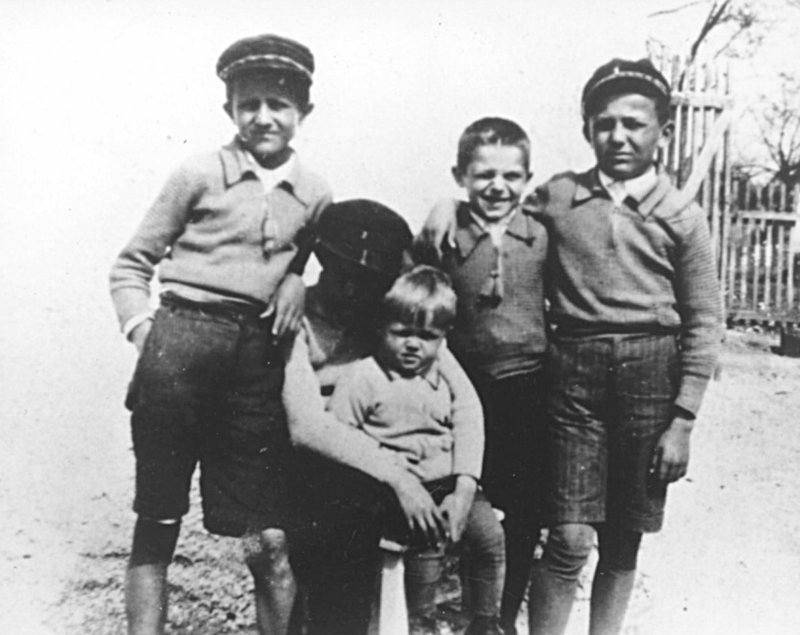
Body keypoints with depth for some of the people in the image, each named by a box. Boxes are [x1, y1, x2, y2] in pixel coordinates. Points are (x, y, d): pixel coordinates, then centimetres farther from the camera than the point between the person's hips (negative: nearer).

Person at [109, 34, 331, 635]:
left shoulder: (315, 195, 10)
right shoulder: (199, 175, 2)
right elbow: (132, 264, 6)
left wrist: (296, 278, 4)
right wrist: (143, 330, -7)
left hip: (258, 360, 2)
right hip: (180, 343, -2)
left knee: (269, 541, 3)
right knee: (157, 523, 6)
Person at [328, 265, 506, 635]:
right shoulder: (363, 378, -4)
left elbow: (467, 431, 3)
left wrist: (463, 491, -9)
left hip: (448, 485, 5)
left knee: (490, 533, -11)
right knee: (428, 540, -26)